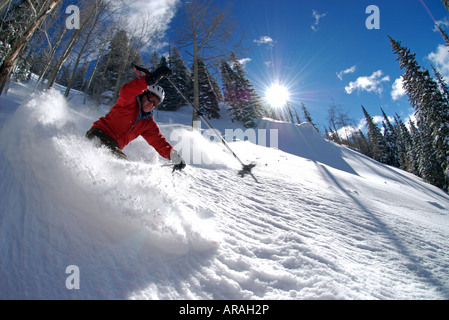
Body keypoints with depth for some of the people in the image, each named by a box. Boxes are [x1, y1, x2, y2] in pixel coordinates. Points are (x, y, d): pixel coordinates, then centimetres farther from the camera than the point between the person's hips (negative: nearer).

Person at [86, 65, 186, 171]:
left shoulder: (149, 124, 17)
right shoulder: (130, 102, 1)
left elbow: (159, 141, 12)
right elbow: (126, 91, -23)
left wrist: (175, 157, -2)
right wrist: (150, 79, -33)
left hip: (113, 147, 7)